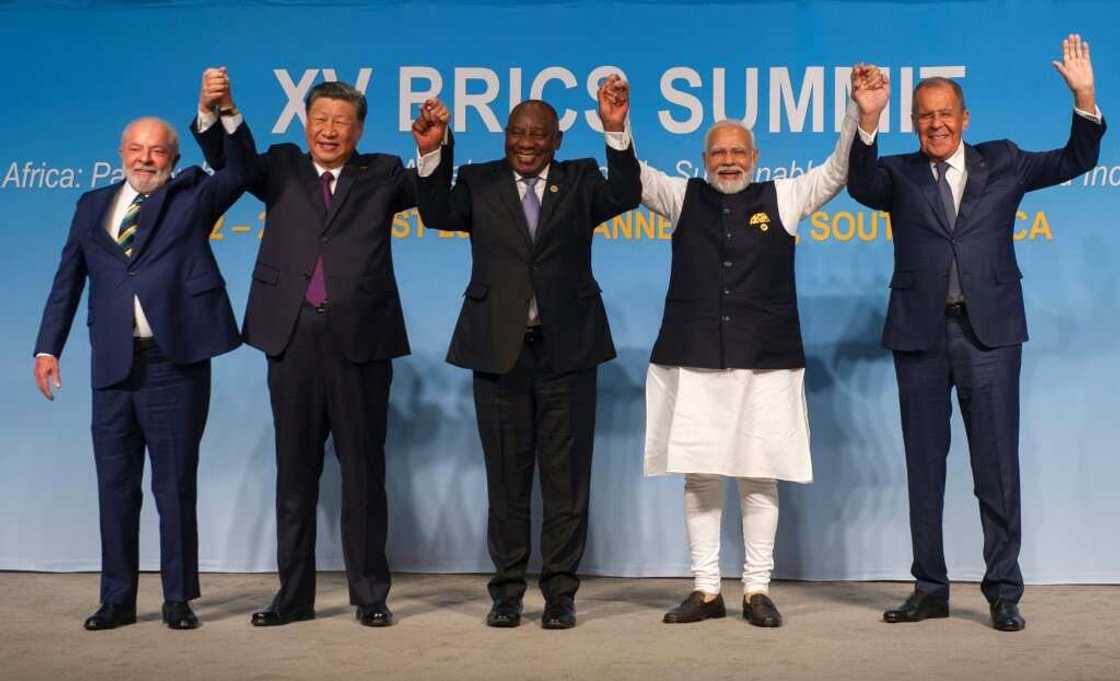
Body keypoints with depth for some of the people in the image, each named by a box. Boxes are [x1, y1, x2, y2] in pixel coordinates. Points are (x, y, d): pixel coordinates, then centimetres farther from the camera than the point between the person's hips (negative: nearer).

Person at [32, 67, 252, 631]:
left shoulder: (192, 197, 7)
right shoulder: (93, 206, 15)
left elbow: (240, 170, -10)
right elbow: (67, 283, 13)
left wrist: (223, 112, -26)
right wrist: (47, 348, 5)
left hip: (176, 363, -3)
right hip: (113, 367, 3)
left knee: (175, 485, 3)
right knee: (115, 485, 8)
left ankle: (179, 599, 13)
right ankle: (117, 599, 18)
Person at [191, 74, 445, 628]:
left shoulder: (381, 174, 10)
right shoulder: (282, 168, 13)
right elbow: (228, 162, 0)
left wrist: (432, 151, -22)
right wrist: (213, 113, -18)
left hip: (360, 338, -2)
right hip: (294, 337, 2)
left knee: (363, 471, 5)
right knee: (295, 472, 9)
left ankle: (370, 595, 15)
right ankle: (294, 594, 19)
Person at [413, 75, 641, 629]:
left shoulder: (580, 180, 7)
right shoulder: (480, 182, 8)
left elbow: (624, 197, -10)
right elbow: (437, 215, -7)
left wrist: (616, 132, -22)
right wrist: (433, 151, -18)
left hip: (567, 349, 0)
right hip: (500, 350, 1)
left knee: (566, 479, 4)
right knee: (506, 479, 8)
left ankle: (559, 593, 14)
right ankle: (507, 592, 18)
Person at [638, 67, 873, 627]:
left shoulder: (783, 198, 10)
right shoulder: (682, 198, 12)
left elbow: (839, 169, 4)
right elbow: (632, 174, 4)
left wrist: (860, 111, -10)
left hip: (765, 361, -1)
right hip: (692, 360, 1)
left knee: (759, 478, 1)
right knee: (698, 477, 3)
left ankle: (757, 590, 10)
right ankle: (705, 590, 12)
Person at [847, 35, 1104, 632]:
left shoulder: (1002, 163, 11)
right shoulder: (900, 174, 8)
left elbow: (1074, 161, 7)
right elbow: (861, 186, -12)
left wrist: (1084, 99, -8)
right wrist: (867, 120, -26)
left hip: (989, 332, -1)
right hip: (919, 334, 1)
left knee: (997, 464, 0)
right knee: (924, 465, 8)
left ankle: (1003, 592, 10)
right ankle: (930, 589, 19)